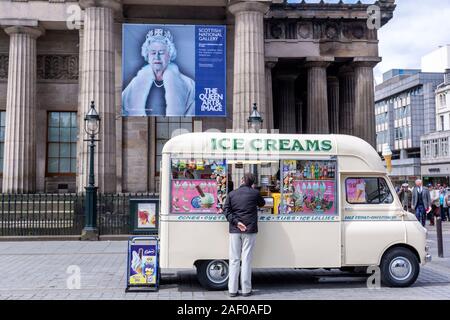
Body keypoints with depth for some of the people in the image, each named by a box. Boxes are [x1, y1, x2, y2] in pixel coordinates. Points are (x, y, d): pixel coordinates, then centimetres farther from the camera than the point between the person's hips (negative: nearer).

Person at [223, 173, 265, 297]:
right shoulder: (254, 193, 0)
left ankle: (232, 289, 8)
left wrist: (236, 222, -8)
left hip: (234, 230, 2)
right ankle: (246, 289, 7)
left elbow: (226, 210, -2)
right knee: (246, 259, 3)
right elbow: (262, 204, 17)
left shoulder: (232, 193, 5)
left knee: (234, 259, 6)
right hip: (249, 230, -2)